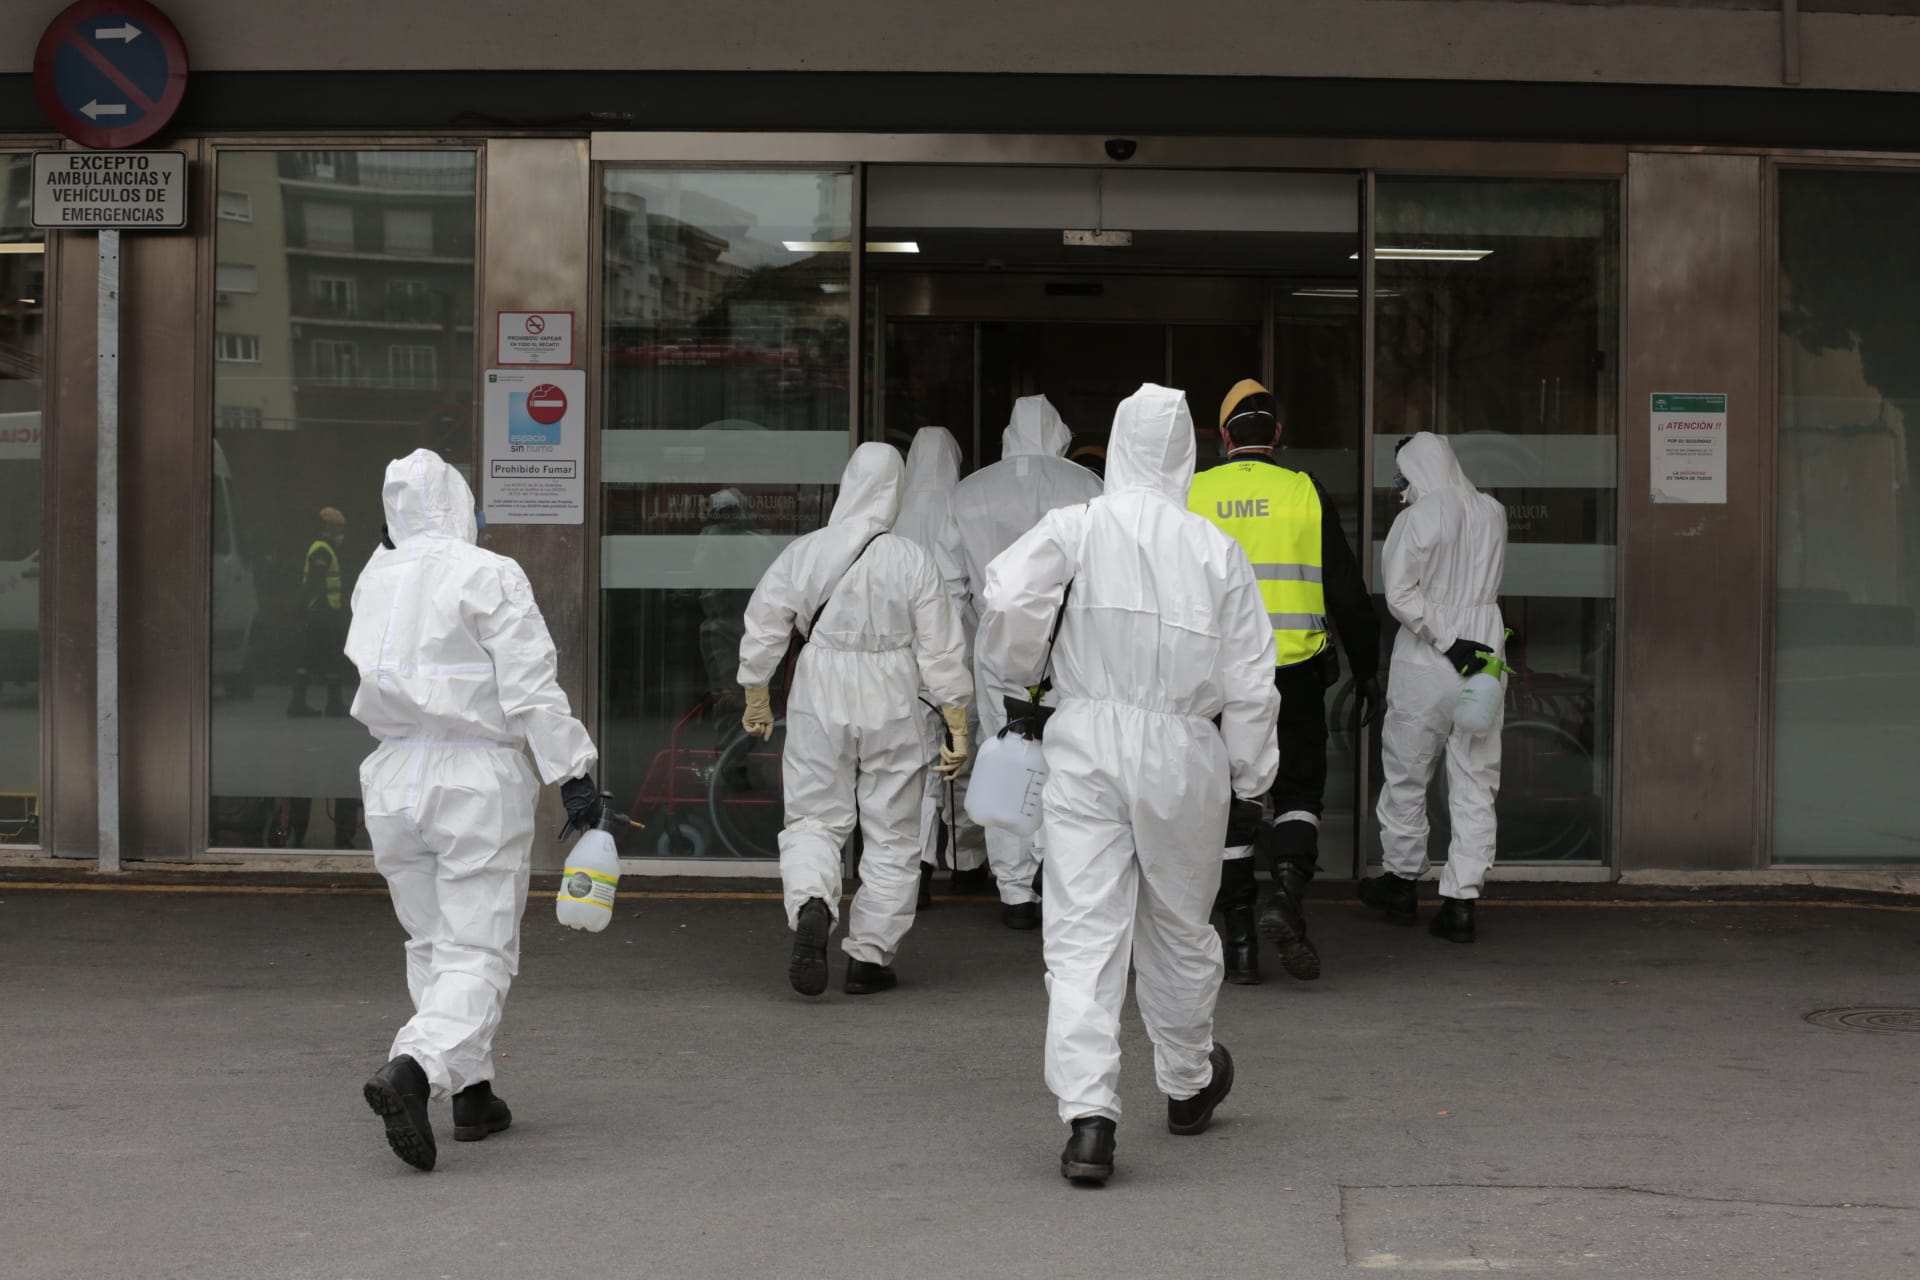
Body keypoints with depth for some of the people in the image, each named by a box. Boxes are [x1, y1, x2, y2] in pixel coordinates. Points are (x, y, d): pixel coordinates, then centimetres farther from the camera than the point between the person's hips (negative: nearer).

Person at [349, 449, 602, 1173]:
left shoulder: (376, 579, 6)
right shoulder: (489, 576, -10)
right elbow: (529, 689, -14)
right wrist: (572, 772, -10)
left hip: (394, 777, 6)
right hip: (477, 779, -6)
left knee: (431, 944, 18)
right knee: (479, 952, -3)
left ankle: (472, 1094, 21)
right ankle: (413, 1068, -25)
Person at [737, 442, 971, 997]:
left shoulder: (802, 553, -4)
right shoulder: (913, 561, -8)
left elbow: (763, 629, 3)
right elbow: (942, 651, -5)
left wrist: (757, 698, 18)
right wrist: (958, 726, 2)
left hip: (819, 701, 1)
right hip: (891, 706, -1)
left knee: (814, 818, 11)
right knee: (891, 833, 11)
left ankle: (810, 906, -18)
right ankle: (869, 957, 15)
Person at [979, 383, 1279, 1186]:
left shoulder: (1075, 530, -5)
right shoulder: (1216, 551, 0)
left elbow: (1007, 599, -19)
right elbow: (1249, 681, 3)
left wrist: (1020, 665, 2)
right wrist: (1252, 769, 16)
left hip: (1088, 740, -1)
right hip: (1183, 755, 2)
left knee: (1083, 936, -3)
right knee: (1179, 928, 19)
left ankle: (1088, 1116, -14)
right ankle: (1188, 1086, 39)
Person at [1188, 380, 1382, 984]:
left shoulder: (1191, 497, 2)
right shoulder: (1305, 493, 0)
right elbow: (1347, 593, 1)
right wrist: (1367, 670, 10)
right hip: (1292, 674, -1)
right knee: (1298, 791, 13)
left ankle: (1240, 942, 8)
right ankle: (1288, 894, -12)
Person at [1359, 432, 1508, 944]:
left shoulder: (1419, 517, -11)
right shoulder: (1493, 513, 4)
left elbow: (1400, 594, -16)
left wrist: (1447, 640, -13)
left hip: (1425, 664, -4)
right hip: (1486, 651, 4)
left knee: (1405, 776, 13)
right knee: (1475, 786, 6)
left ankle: (1401, 880, 25)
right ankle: (1461, 900, 4)